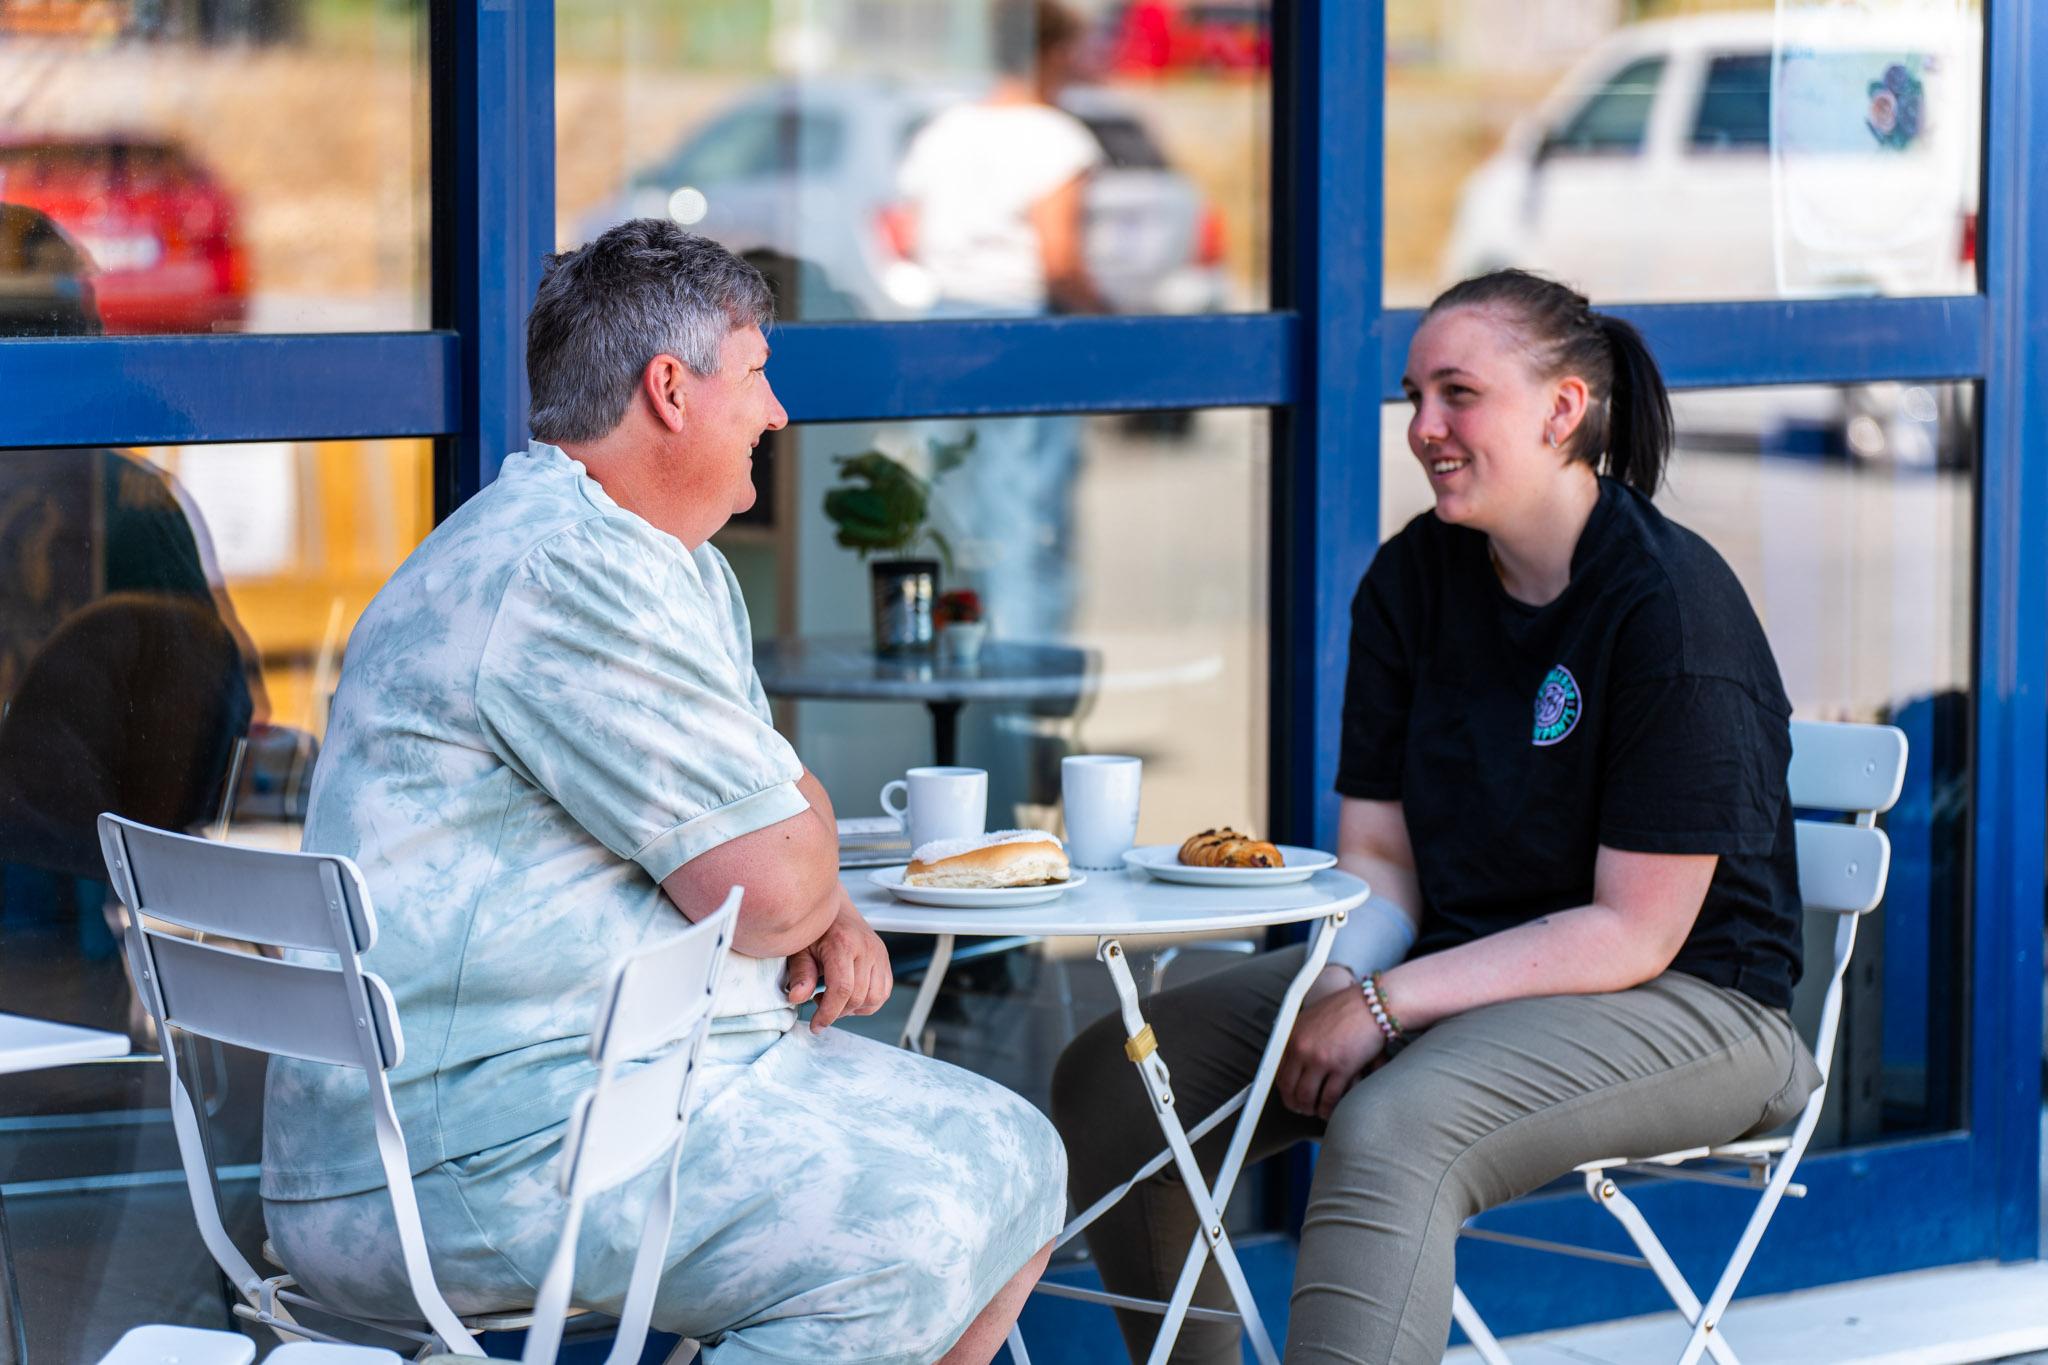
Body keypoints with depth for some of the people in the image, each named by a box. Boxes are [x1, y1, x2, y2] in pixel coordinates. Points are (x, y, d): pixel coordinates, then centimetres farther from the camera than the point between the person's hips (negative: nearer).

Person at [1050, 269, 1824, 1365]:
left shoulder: (1672, 604, -18)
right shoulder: (1412, 579, 4)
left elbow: (1635, 934, -18)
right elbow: (1378, 856, 7)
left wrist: (1387, 1005, -21)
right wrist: (1338, 988, -15)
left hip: (1683, 1001, -8)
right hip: (1452, 968, 8)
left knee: (1390, 1133, -37)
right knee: (1108, 1078, -7)